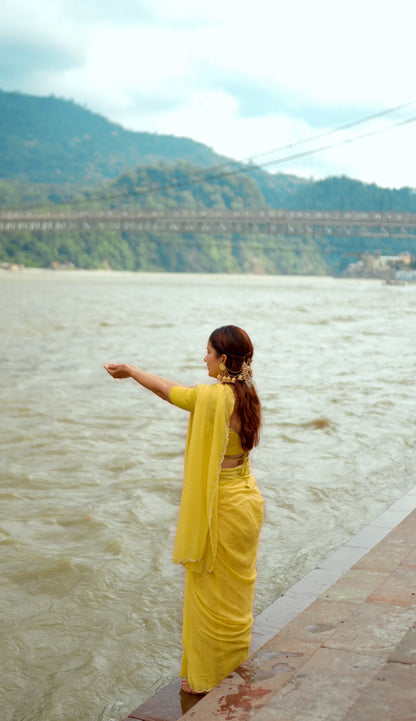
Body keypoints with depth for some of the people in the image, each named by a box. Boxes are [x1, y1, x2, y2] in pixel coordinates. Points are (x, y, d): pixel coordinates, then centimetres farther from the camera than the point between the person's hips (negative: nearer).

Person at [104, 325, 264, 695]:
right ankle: (237, 668, 34)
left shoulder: (213, 396, -22)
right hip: (247, 498, 8)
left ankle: (208, 679, 19)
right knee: (237, 588, 20)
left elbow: (164, 389, -7)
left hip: (220, 507, -8)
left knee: (209, 592, 6)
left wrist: (130, 370, 10)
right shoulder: (245, 393, 1)